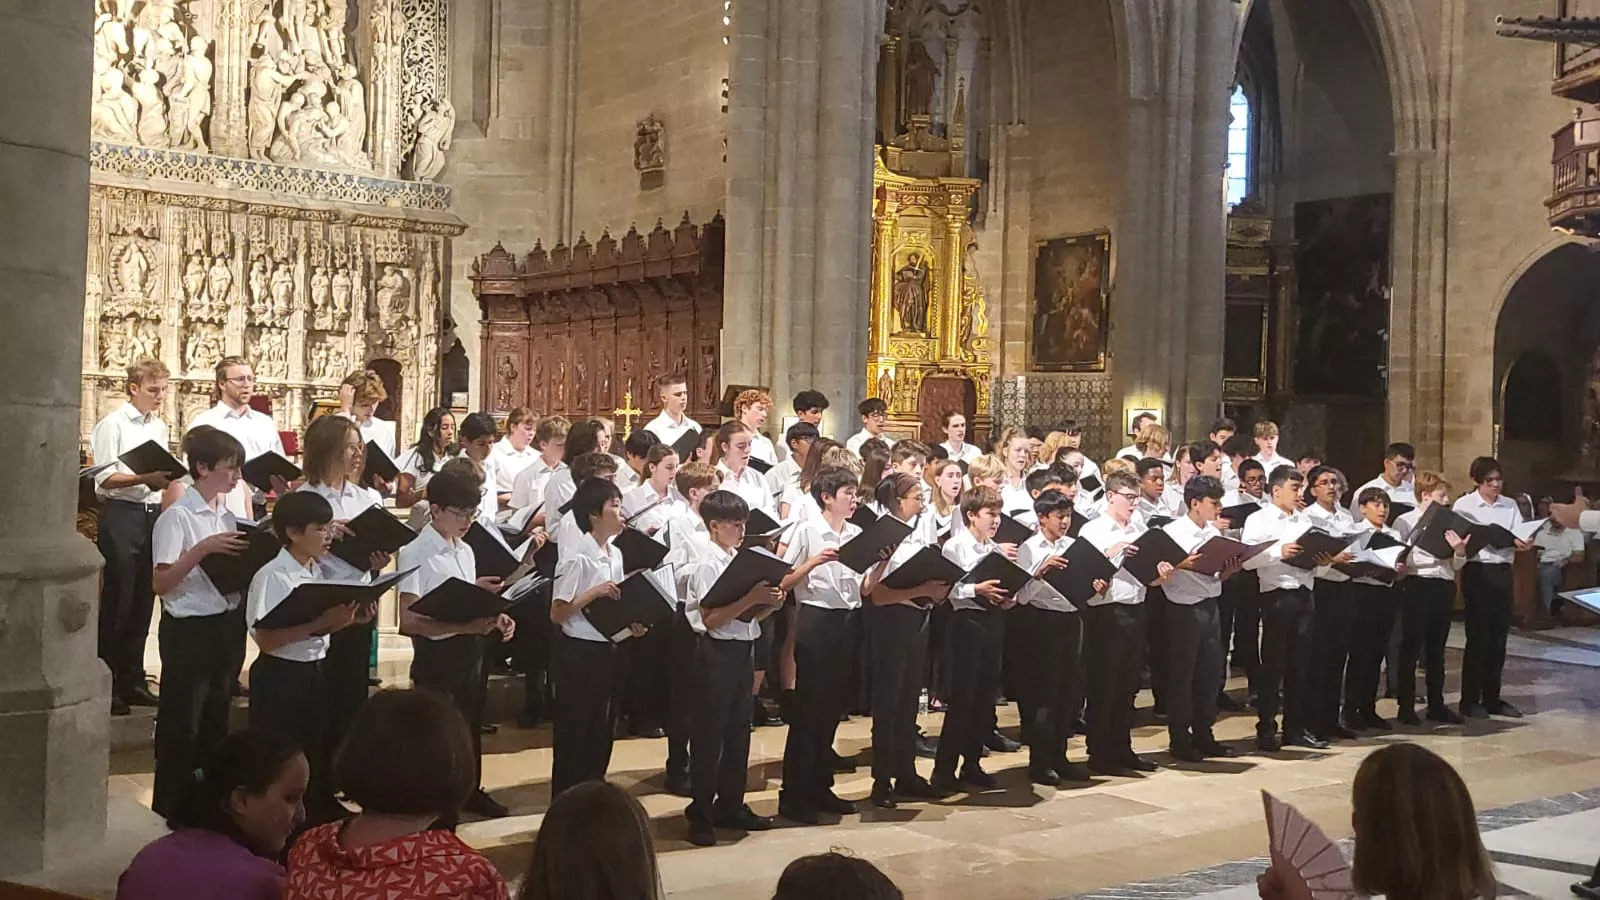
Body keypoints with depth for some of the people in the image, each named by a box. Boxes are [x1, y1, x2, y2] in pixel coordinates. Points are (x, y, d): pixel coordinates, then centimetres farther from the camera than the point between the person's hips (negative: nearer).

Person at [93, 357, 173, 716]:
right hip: (121, 514, -6)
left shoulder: (160, 427, 14)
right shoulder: (112, 424, -6)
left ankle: (132, 681, 18)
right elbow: (104, 479, -13)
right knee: (117, 601, -4)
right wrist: (144, 478, -24)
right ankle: (106, 685, 4)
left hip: (152, 513, 7)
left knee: (143, 600, 10)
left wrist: (167, 478, 0)